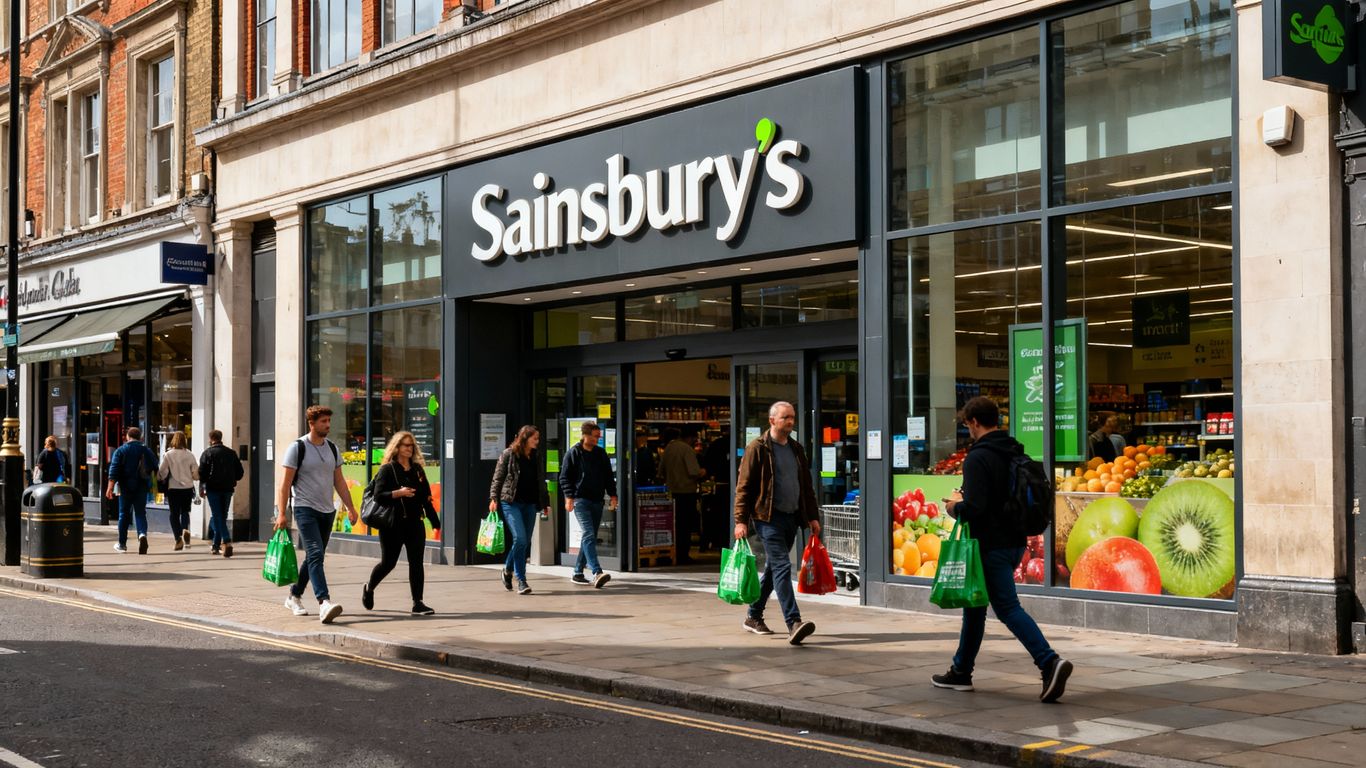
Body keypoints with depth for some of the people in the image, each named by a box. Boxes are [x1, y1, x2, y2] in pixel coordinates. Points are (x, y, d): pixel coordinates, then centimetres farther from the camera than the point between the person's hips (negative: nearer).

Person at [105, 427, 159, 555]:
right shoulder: (147, 451, 5)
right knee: (140, 513, 3)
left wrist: (110, 487, -14)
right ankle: (142, 534, -25)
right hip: (142, 487, 1)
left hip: (126, 488, -1)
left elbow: (114, 470, -11)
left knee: (124, 514, 10)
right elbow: (156, 469, 6)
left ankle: (122, 544, 18)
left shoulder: (120, 451, -4)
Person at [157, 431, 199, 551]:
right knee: (185, 511, 16)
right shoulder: (189, 455, -3)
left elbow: (162, 472, -5)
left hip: (173, 488, -1)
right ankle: (185, 529, -12)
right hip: (188, 487, 2)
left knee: (174, 513, 8)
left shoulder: (168, 455, -7)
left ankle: (178, 538, -2)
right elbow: (196, 473, -1)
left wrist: (160, 479, 16)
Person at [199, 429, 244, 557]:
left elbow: (202, 472, -9)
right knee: (222, 516, 13)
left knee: (217, 516, -4)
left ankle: (227, 541, -23)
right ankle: (216, 545, 18)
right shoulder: (231, 453, 9)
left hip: (213, 489, -4)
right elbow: (240, 472, 9)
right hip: (228, 489, 4)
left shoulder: (207, 453, -4)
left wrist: (201, 488, -1)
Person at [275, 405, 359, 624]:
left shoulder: (332, 448, 12)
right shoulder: (297, 448, -6)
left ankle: (294, 597, 30)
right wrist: (281, 513, -13)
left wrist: (350, 507, 10)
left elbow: (339, 481, 16)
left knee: (314, 557, 13)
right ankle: (324, 603, -30)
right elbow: (286, 483, -7)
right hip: (305, 509, -7)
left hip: (327, 511, 7)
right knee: (315, 554, -19)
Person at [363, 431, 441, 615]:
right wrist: (398, 493, -27)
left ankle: (417, 603, -2)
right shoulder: (387, 469, -4)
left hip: (415, 523, 4)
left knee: (416, 563, -3)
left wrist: (435, 522, 12)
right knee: (388, 562, 5)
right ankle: (369, 589, 32)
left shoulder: (417, 469, 12)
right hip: (393, 524, -4)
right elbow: (378, 495, -13)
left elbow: (426, 497, 15)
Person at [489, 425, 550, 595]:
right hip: (511, 503, -6)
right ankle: (521, 581, -11)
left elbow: (541, 482, 20)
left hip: (530, 504, 6)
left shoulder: (538, 458, 14)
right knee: (520, 538, -16)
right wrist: (493, 498, -9)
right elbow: (498, 478, 0)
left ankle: (508, 569, 27)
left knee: (525, 542, 5)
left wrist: (545, 503, 17)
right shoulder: (509, 454, -1)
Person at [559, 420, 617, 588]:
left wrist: (612, 495, 9)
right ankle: (597, 573, -28)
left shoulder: (601, 454, 14)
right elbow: (564, 477, -2)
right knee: (589, 535, -18)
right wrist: (569, 497, -12)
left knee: (590, 537, 9)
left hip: (597, 501, 6)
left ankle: (578, 573, 19)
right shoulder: (573, 453, -1)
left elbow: (609, 476, 19)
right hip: (581, 500, -6)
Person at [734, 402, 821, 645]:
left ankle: (754, 616, 27)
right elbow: (743, 486, -7)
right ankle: (793, 624, -24)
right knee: (782, 566, -16)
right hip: (769, 517, -7)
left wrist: (813, 516, 15)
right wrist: (741, 520, -13)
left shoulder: (796, 449, 16)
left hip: (792, 517, 7)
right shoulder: (758, 448, -5)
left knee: (773, 568, 14)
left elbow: (807, 485, 22)